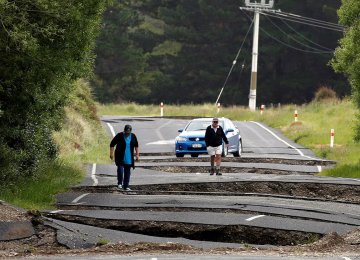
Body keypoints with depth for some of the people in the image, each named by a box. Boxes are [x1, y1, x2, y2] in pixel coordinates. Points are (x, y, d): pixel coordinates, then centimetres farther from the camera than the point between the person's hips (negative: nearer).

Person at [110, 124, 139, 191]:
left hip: (129, 158, 3)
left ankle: (126, 186, 11)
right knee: (120, 170, -15)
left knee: (127, 172, 4)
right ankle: (120, 183, 6)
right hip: (120, 157, -3)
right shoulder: (119, 136, -9)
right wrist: (111, 153, -9)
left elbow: (136, 145, 15)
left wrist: (137, 155, 12)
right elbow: (112, 144, -3)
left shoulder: (133, 136, 1)